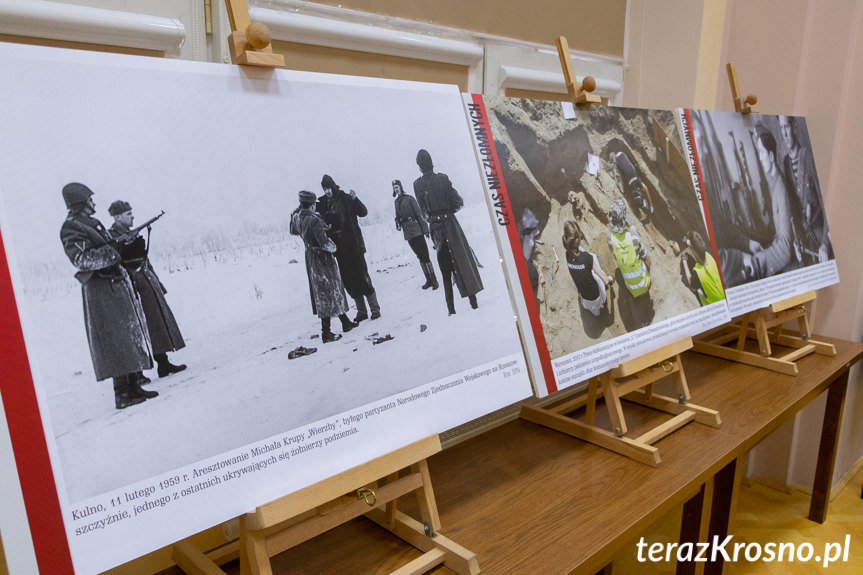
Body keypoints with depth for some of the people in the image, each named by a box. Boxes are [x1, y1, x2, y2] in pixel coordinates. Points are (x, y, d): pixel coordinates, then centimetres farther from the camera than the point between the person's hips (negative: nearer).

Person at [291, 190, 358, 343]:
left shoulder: (297, 217, 0)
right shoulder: (314, 220, -24)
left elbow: (293, 231, 22)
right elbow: (324, 242, -26)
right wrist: (333, 247, -6)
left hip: (310, 255, 8)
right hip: (323, 259, -8)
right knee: (328, 292, -1)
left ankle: (345, 322, 30)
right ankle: (326, 333, 1)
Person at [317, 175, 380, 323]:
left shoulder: (345, 199, -3)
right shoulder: (322, 204, 7)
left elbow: (363, 212, -8)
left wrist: (355, 199, -22)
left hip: (353, 244, -4)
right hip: (338, 248, 4)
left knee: (362, 277, -4)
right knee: (348, 280, 6)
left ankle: (375, 308, 5)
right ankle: (361, 311, 16)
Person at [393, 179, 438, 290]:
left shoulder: (409, 198, -5)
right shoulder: (396, 202, 12)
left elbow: (419, 214, -8)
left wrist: (425, 228, -12)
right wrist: (397, 222, -1)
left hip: (417, 230, -6)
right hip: (407, 233, 6)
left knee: (424, 255, -9)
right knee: (420, 256, 9)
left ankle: (434, 280, -4)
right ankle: (429, 280, 14)